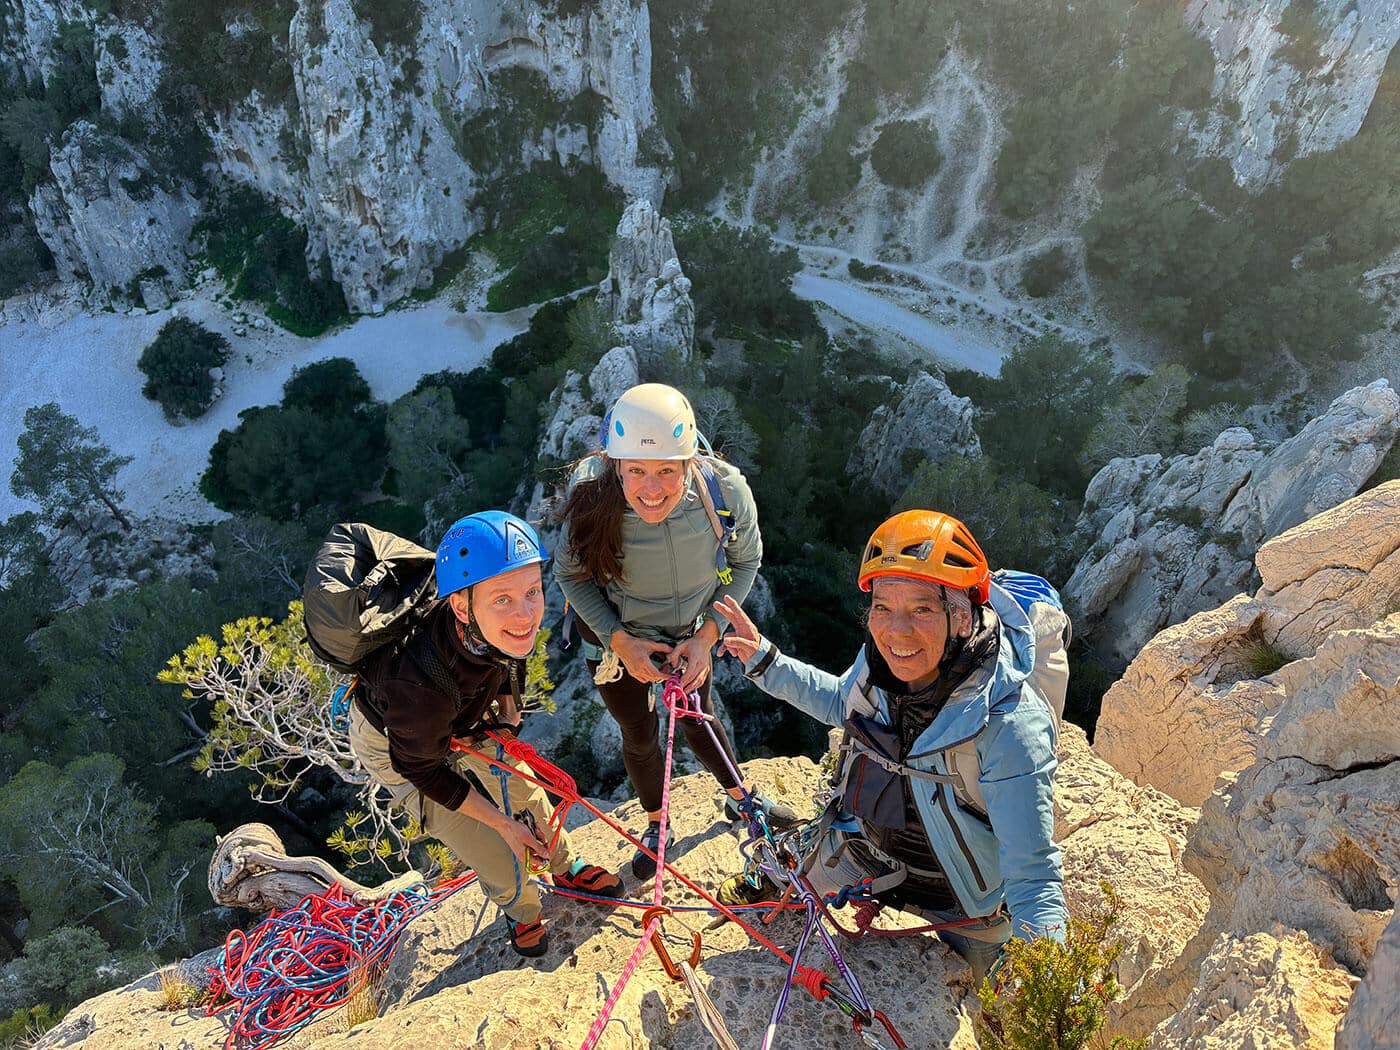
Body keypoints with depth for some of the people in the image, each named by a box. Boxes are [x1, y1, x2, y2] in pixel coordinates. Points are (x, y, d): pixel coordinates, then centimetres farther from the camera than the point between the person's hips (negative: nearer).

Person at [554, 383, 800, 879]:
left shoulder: (726, 491, -33)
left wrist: (707, 635, -18)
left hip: (690, 633, 1)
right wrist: (621, 641, -22)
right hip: (615, 637, -1)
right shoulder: (591, 501, -36)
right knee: (639, 736, 17)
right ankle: (656, 824, 46)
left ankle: (739, 799, 52)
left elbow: (745, 562, -11)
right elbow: (571, 575, -15)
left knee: (697, 717, 23)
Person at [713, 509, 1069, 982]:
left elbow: (1032, 877, -35)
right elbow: (842, 702, 2)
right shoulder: (882, 656, -23)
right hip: (859, 844, 4)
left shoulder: (1007, 725, -39)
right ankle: (771, 880, 63)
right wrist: (764, 660, -3)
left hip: (959, 901, -3)